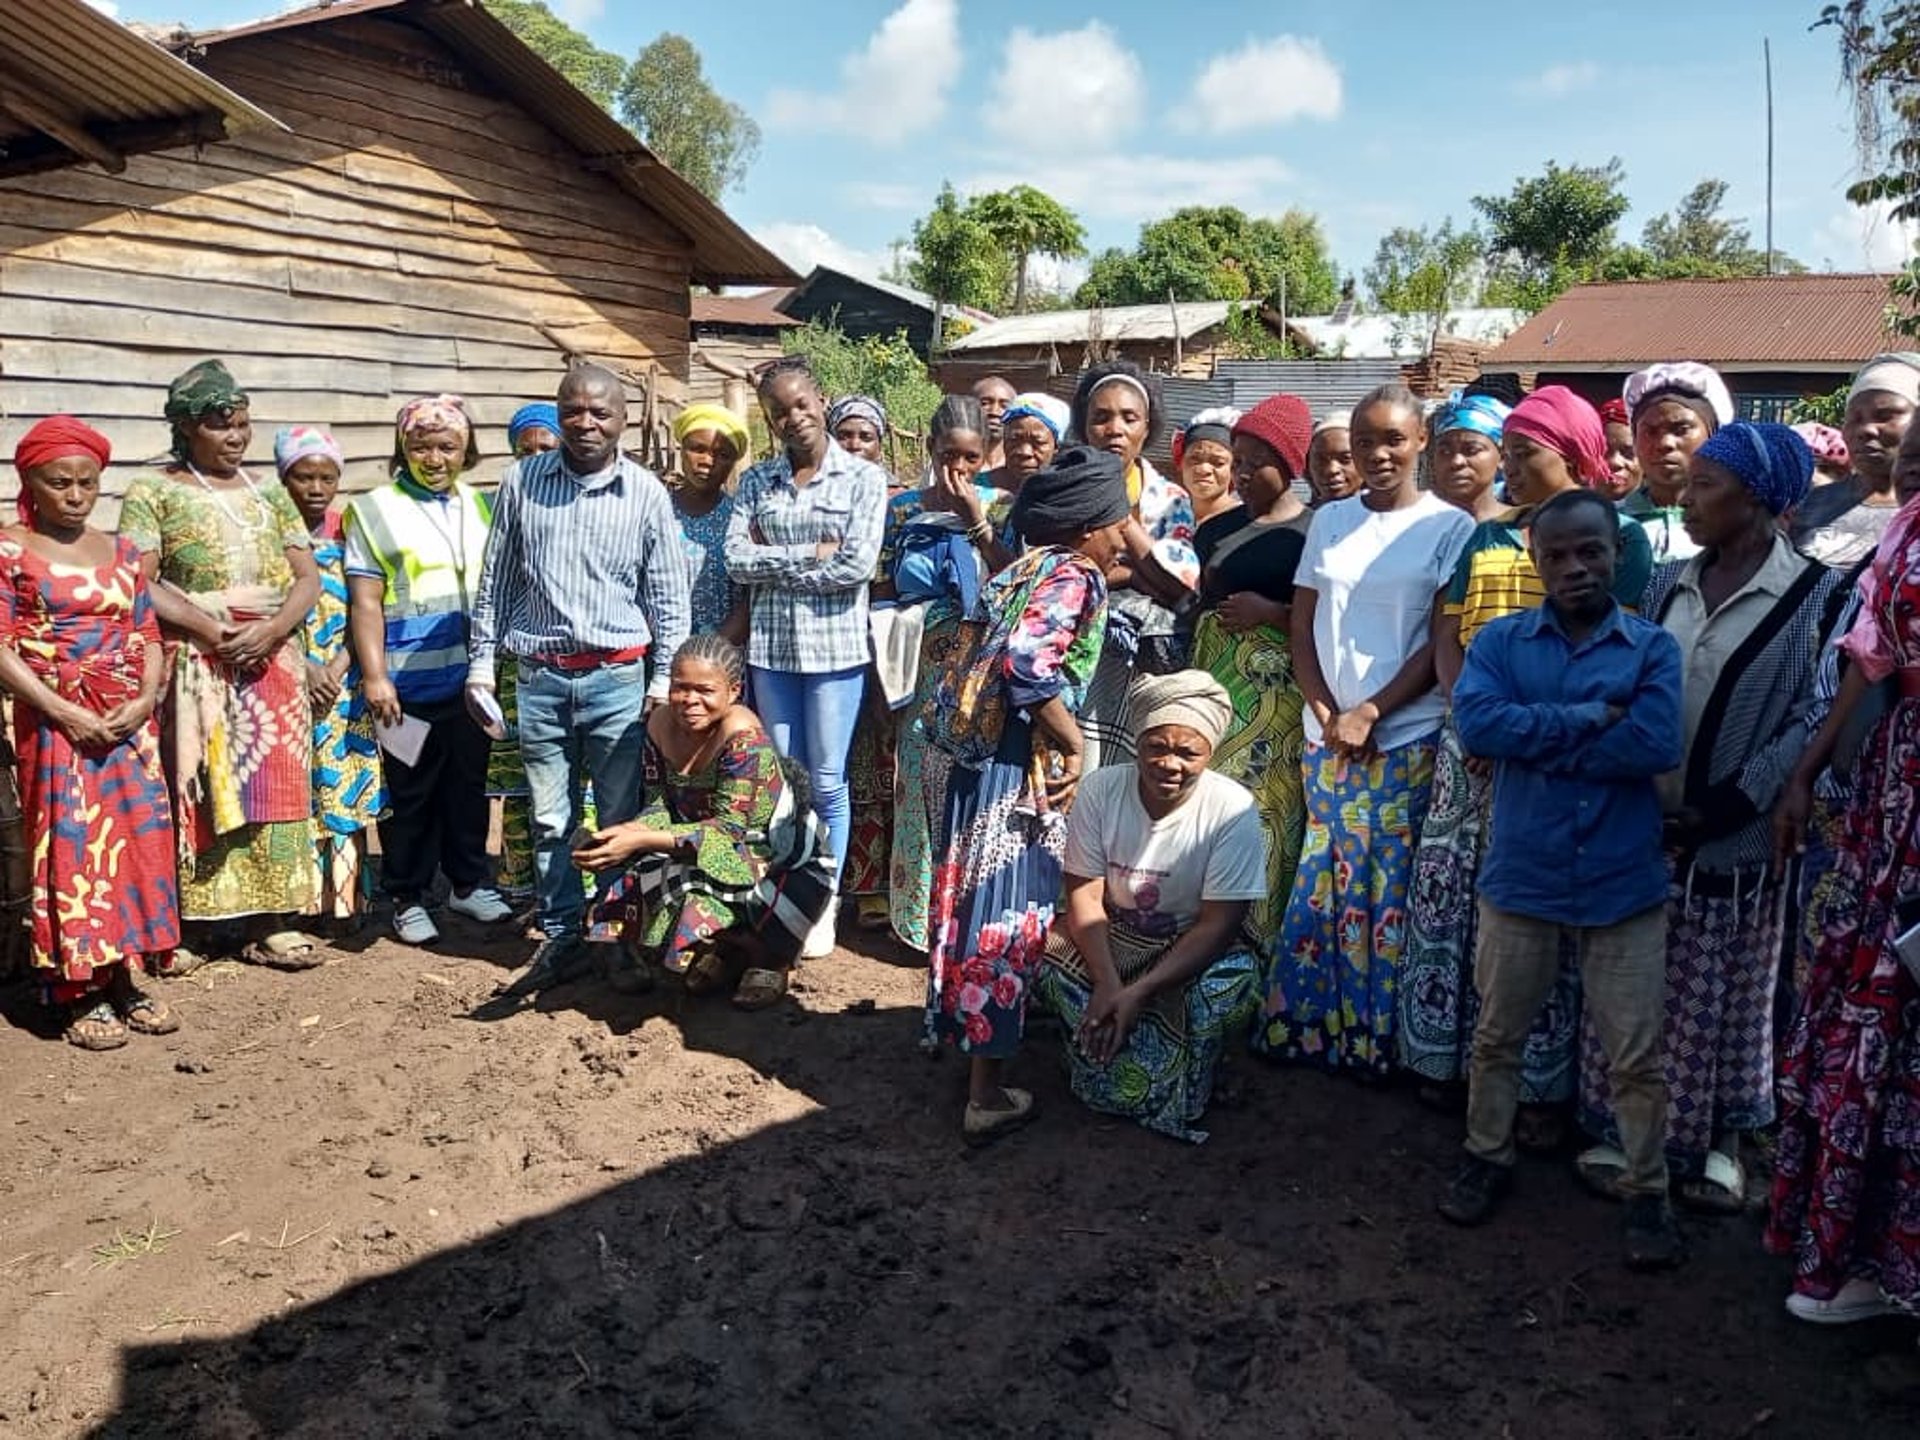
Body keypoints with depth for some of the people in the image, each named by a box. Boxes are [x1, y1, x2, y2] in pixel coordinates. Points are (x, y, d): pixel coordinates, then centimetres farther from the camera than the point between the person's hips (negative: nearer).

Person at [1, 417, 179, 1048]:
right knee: (69, 845, -2)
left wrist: (147, 698, -8)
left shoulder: (121, 552, 11)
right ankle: (77, 994, 7)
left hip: (129, 721, 4)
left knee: (134, 842, 5)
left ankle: (123, 982, 16)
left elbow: (148, 635, 9)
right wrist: (64, 711, -16)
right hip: (56, 721, -4)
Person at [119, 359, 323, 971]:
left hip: (274, 662, 3)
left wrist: (271, 629, -11)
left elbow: (308, 578, 8)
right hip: (195, 664, -3)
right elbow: (138, 584, -7)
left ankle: (268, 923, 9)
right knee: (194, 790, -2)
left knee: (273, 788, 3)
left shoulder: (269, 494, 14)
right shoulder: (152, 491, 3)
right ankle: (191, 924, 5)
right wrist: (209, 629, -18)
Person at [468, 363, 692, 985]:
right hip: (539, 676, 2)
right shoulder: (522, 481, 4)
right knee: (550, 818, 10)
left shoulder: (646, 493, 0)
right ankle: (561, 935, 23)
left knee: (621, 817, 6)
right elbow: (494, 579, 9)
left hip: (617, 677, -1)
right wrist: (482, 662, 7)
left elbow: (668, 594, 3)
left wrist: (665, 678, -1)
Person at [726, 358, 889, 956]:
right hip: (771, 647, 3)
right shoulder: (755, 482, 7)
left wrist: (774, 564, -7)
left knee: (827, 782, 3)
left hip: (835, 646, -3)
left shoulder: (864, 477, -2)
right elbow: (737, 560, -4)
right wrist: (810, 554, -13)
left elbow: (857, 566, -12)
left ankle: (825, 902, 17)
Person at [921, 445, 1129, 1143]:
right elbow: (1028, 661, -27)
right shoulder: (1073, 575, -13)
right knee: (1007, 915, -2)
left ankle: (963, 1033, 39)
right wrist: (1075, 743, -17)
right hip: (1020, 765, -9)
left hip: (979, 752, 9)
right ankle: (986, 1095, 7)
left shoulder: (1027, 568, 14)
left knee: (979, 899, 21)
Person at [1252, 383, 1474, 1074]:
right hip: (1327, 733, 3)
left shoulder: (1450, 526, 0)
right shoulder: (1329, 521, 11)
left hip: (1407, 738, -3)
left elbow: (1444, 641, -5)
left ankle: (1379, 1037, 13)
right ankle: (1306, 1023, 17)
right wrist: (1327, 713, -3)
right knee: (1323, 880, 5)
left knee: (1390, 886, 0)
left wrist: (1369, 712, -11)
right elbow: (1302, 626, 10)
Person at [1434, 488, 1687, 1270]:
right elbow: (1475, 721, -18)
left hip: (1623, 884, -1)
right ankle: (1487, 1158, 35)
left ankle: (1647, 1192, 26)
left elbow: (1658, 744, -19)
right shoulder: (1500, 639, 0)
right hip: (1521, 877, 1)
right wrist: (1589, 719, -18)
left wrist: (1538, 743, -15)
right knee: (1498, 1036, 16)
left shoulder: (1654, 647, -2)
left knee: (1636, 1054, 8)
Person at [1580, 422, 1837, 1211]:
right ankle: (1624, 1131, 25)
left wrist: (1723, 806, -16)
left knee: (1723, 1000, 9)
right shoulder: (1667, 583, 7)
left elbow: (1811, 723, -11)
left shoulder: (1816, 596, -7)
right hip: (1642, 828, 4)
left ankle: (1714, 1141, 27)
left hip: (1735, 839, -4)